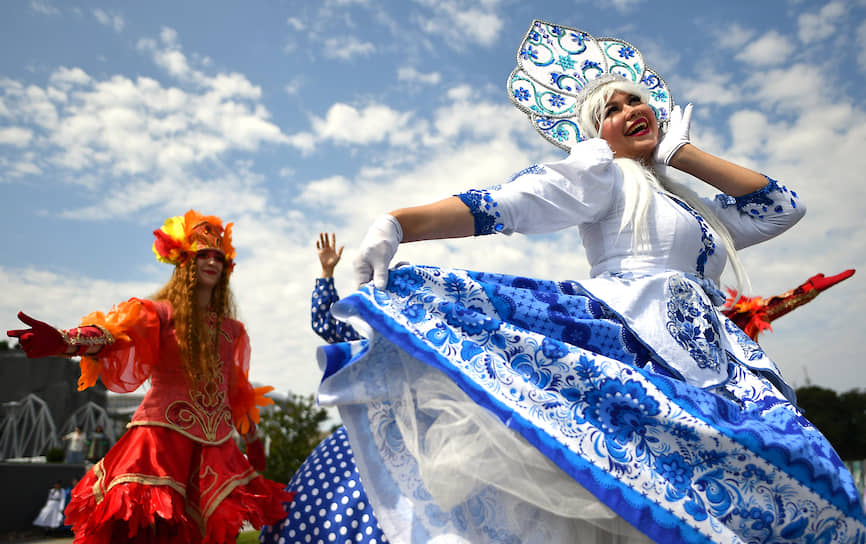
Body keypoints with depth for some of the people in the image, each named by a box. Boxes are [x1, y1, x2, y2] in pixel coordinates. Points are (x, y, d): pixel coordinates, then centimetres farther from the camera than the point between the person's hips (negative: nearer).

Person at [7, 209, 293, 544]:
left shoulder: (231, 329, 16)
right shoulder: (160, 312, 2)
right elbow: (115, 334, -18)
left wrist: (252, 439, 27)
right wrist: (64, 341, -38)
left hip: (215, 446, 4)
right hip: (163, 432, -4)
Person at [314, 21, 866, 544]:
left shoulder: (689, 205, 29)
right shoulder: (601, 169, 8)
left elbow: (784, 207, 23)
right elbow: (506, 203, -7)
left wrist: (683, 152, 20)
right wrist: (398, 224, -21)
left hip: (704, 358, 8)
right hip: (640, 339, -7)